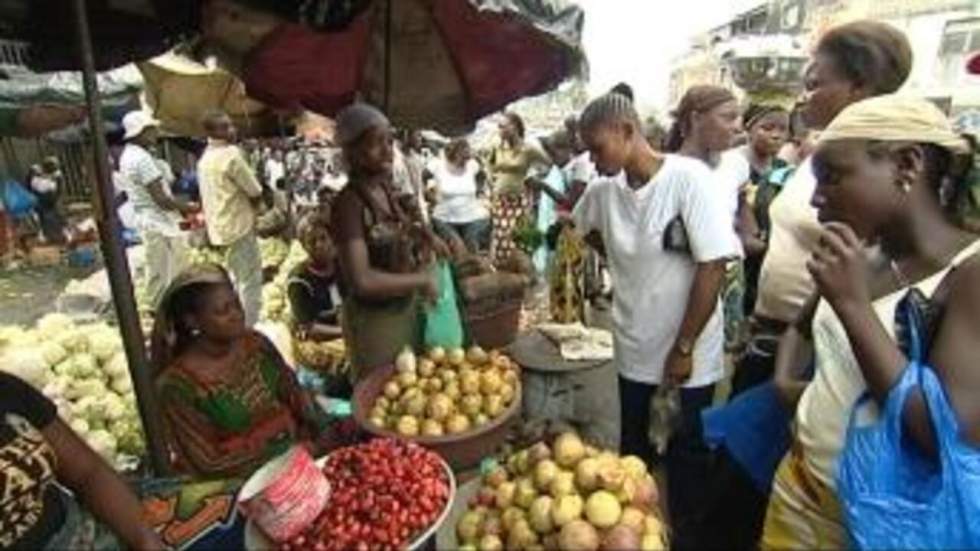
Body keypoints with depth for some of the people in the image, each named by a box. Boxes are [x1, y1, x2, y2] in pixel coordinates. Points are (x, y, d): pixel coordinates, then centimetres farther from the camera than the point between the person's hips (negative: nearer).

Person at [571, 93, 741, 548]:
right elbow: (586, 229, 19)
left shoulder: (688, 177, -20)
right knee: (633, 447, 20)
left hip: (689, 353, -4)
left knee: (686, 454, 12)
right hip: (633, 348, 5)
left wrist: (684, 349, -16)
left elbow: (713, 267, -20)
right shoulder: (603, 189, -4)